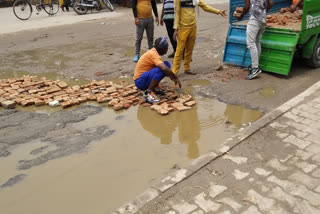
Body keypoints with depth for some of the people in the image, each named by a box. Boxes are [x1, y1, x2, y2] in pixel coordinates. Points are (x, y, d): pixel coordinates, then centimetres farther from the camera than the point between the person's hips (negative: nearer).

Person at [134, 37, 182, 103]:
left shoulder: (153, 52, 7)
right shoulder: (153, 54, -21)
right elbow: (164, 68, -36)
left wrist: (171, 76, 17)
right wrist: (176, 78, -23)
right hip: (140, 81, -9)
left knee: (167, 64, 3)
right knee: (160, 70, -32)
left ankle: (153, 87, 6)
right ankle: (148, 93, -22)